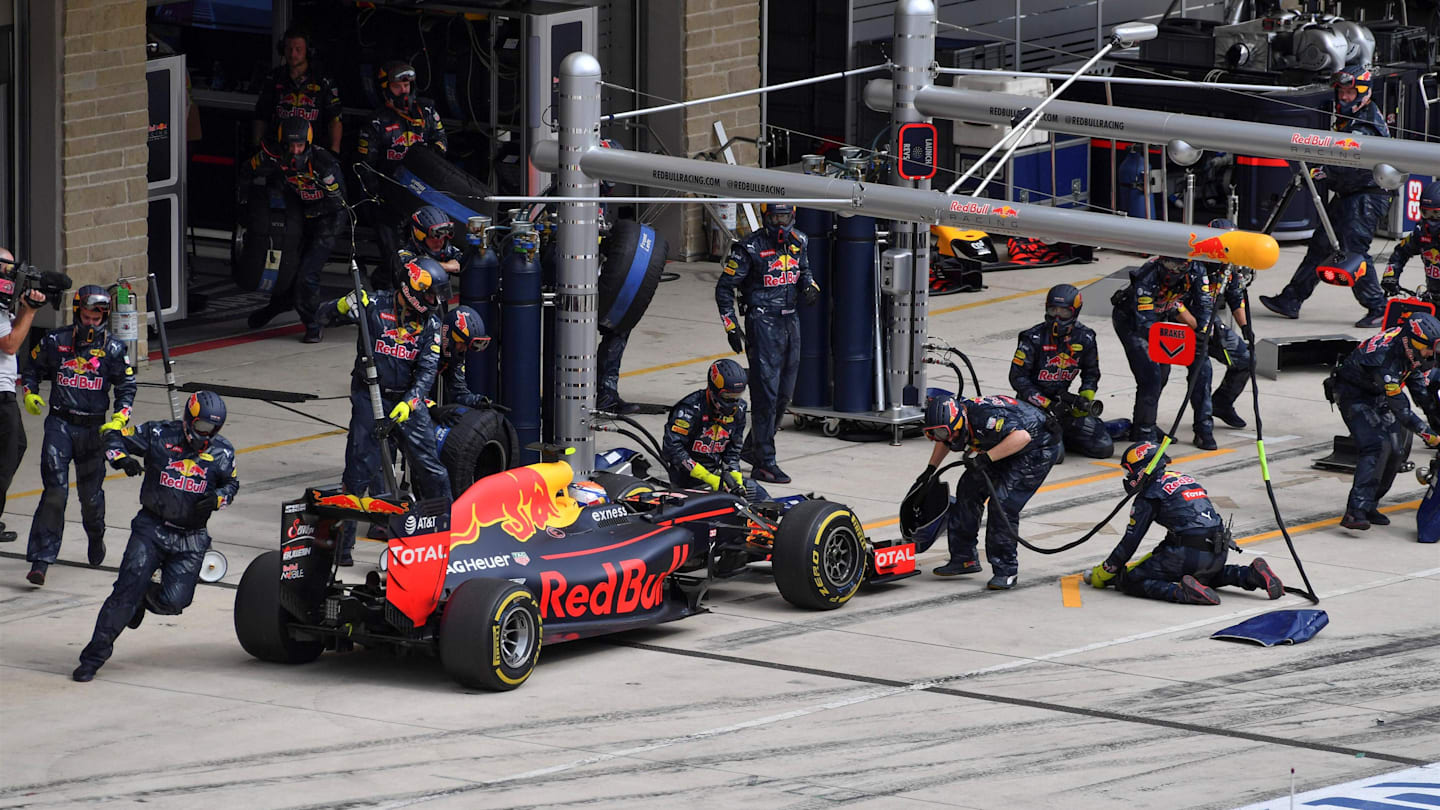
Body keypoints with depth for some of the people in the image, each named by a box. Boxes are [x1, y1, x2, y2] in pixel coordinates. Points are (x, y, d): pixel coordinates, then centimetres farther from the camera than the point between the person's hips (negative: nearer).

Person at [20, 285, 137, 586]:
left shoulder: (112, 349, -1)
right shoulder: (54, 341, -1)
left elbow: (126, 387, 3)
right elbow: (32, 368, 13)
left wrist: (119, 420, -10)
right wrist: (30, 393, -5)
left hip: (93, 428, 1)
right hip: (59, 424, -1)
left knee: (91, 493, 9)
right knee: (55, 491, -14)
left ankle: (96, 537, 44)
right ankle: (41, 559, -14)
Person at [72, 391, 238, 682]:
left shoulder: (222, 452, 3)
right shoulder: (159, 435, -4)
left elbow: (232, 484, 17)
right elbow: (115, 438, 3)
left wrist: (218, 498, -6)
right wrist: (121, 458, -19)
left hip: (190, 538, 2)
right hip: (151, 527, -2)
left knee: (173, 601, -11)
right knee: (127, 589, -14)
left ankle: (145, 597, 27)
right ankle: (94, 656, -6)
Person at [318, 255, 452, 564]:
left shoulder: (430, 322, 2)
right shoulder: (375, 305, -7)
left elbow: (427, 370, -5)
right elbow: (324, 315, -4)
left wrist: (409, 403, -20)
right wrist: (344, 306, -27)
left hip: (408, 399, 3)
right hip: (369, 396, -3)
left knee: (429, 466, 0)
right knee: (360, 469, -7)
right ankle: (342, 540, 0)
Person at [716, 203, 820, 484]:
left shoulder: (797, 242, 8)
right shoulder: (750, 247, -11)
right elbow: (724, 288, -5)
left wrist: (810, 287, 3)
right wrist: (731, 326, -8)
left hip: (790, 321, 7)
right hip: (763, 322, -7)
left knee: (784, 393, 11)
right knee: (767, 393, -9)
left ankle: (751, 448, 28)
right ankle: (764, 462, -6)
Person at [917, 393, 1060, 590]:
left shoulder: (985, 417, -35)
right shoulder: (953, 417, -6)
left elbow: (1022, 436, -45)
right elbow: (944, 441, 18)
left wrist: (986, 458, -44)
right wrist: (930, 470, 15)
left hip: (1037, 450, -10)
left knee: (1002, 504, -19)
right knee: (969, 489, 5)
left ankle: (1005, 571, -11)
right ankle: (964, 558, 15)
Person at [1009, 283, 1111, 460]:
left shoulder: (1085, 338, -2)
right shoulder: (1034, 338, -15)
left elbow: (1091, 373, 12)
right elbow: (1017, 377, -13)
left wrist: (1085, 400, -7)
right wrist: (1047, 405, -20)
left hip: (1063, 401, 5)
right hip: (1033, 404, -5)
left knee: (1104, 447, -6)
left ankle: (1061, 435, 15)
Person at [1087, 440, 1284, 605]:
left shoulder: (1149, 495, 0)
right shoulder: (1185, 479, 23)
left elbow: (1131, 540, 1)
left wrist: (1104, 572, 11)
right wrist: (1156, 556, 39)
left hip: (1190, 554, -8)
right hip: (1219, 555, 8)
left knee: (1129, 580, -4)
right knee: (1205, 574, 40)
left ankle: (1182, 591, -25)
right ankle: (1253, 574, 14)